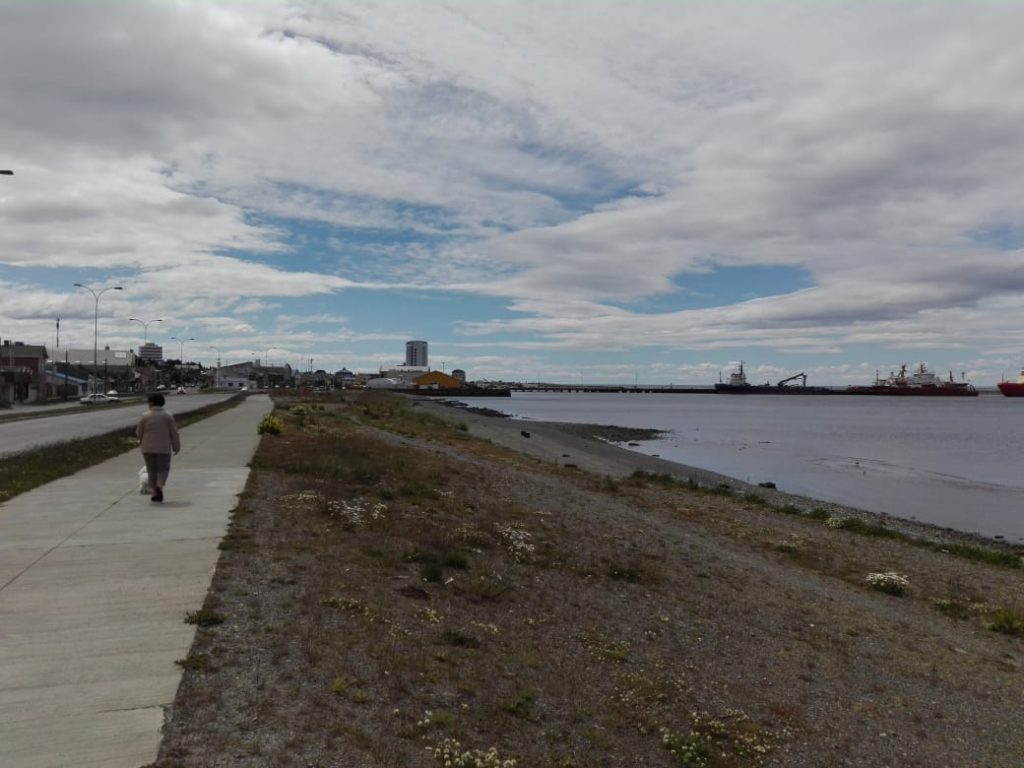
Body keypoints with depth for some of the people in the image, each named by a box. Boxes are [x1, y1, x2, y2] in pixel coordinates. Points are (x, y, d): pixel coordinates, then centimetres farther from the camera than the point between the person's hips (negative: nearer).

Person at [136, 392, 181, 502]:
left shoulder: (145, 416, -5)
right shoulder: (168, 416, -5)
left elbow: (139, 432, 1)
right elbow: (174, 434, -3)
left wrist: (141, 441, 23)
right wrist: (176, 447, 8)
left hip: (148, 448, 1)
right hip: (163, 448, -1)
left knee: (152, 470, 11)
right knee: (163, 469, 9)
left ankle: (155, 493, 11)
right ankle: (159, 486, -17)